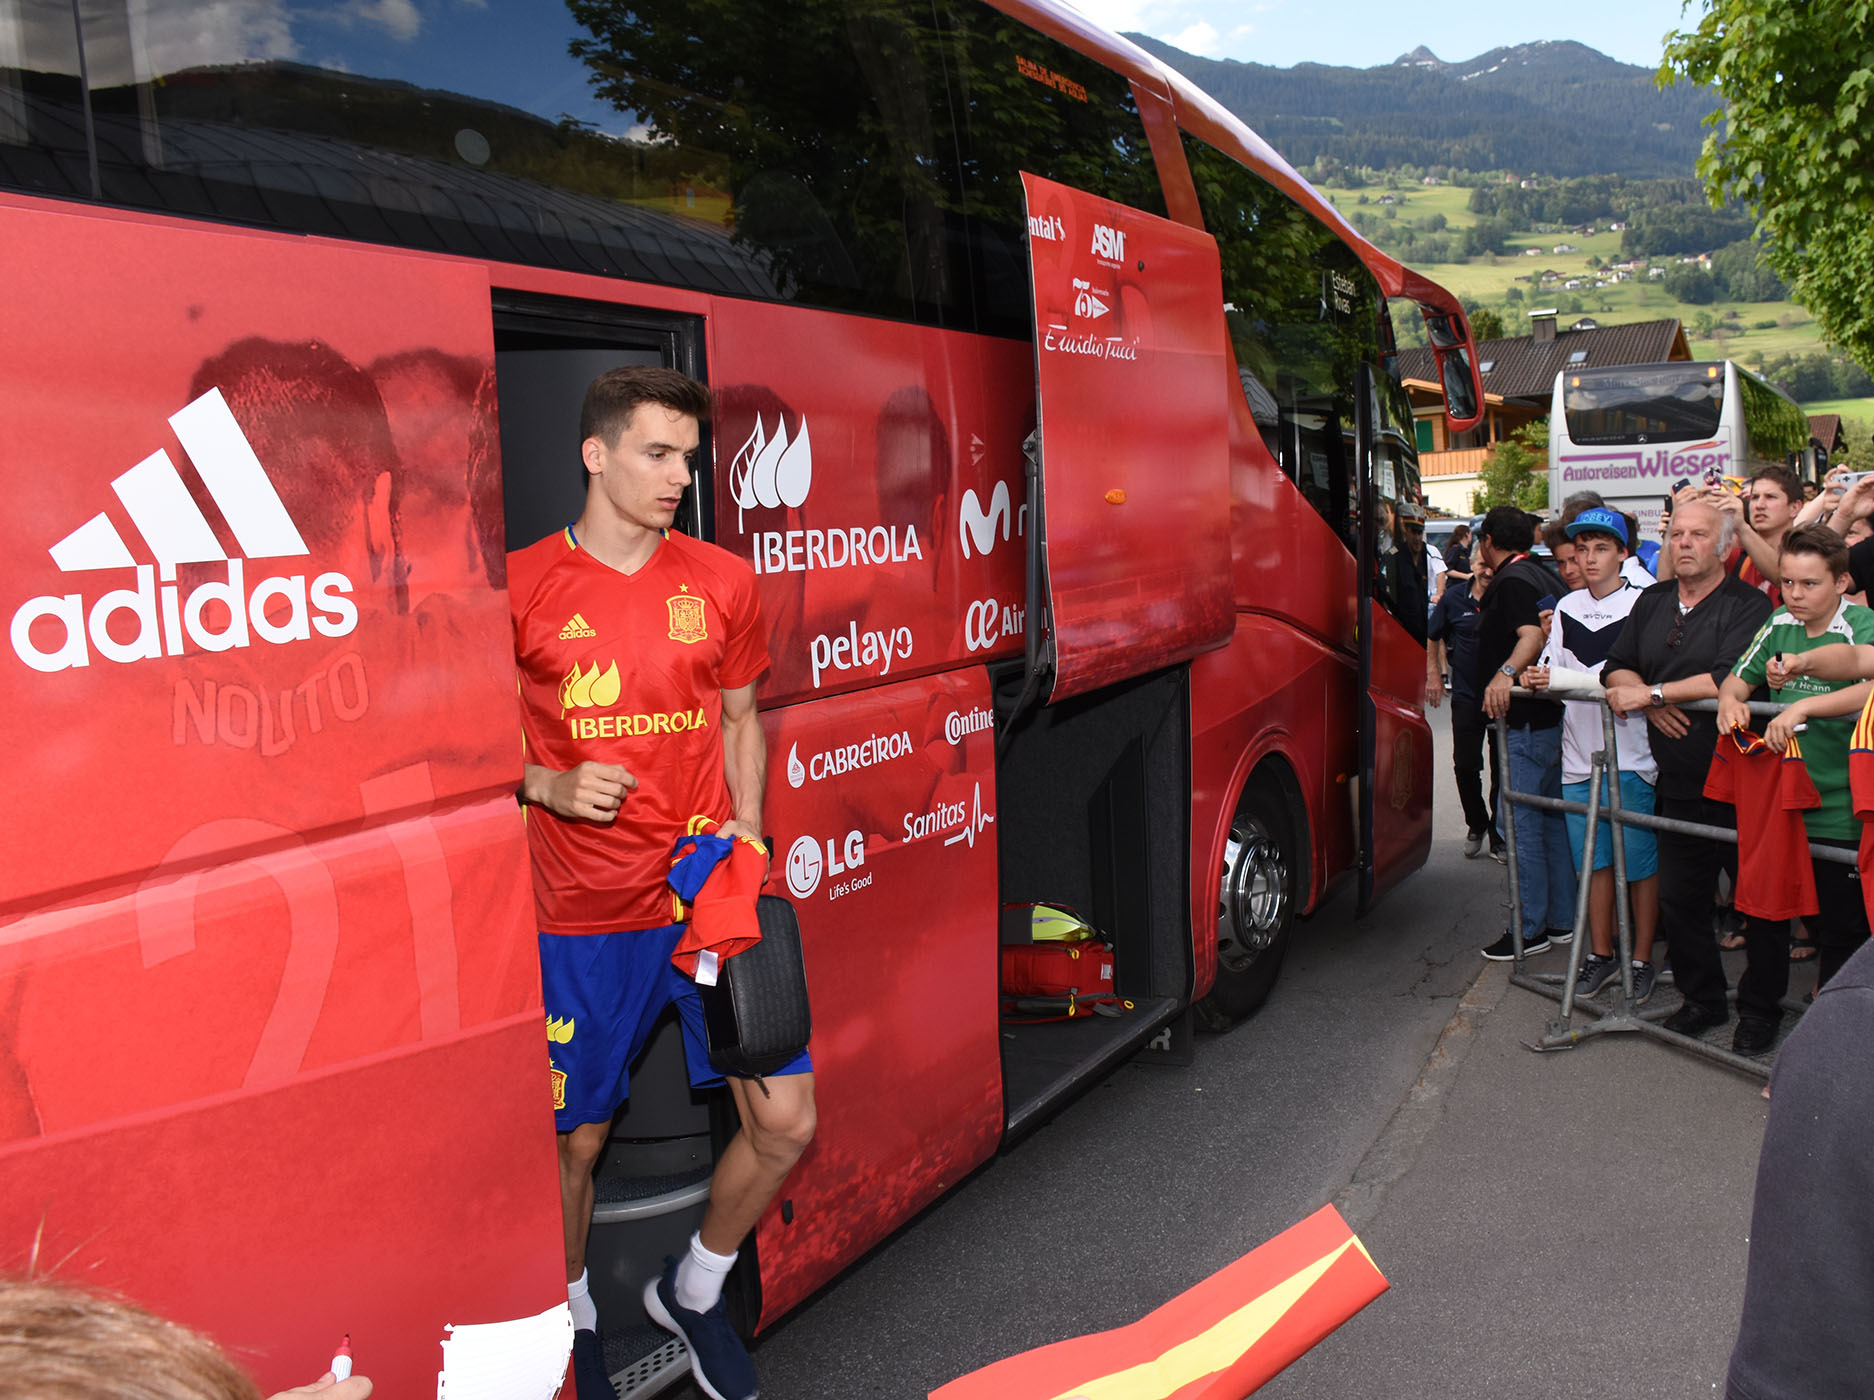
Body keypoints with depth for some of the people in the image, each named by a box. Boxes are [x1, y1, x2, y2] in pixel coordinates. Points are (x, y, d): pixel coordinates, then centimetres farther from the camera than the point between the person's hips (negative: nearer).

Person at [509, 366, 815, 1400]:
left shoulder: (720, 581, 6)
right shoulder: (521, 587, -4)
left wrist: (746, 832, 2)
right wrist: (549, 786, -15)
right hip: (586, 916, -3)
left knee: (784, 1124, 1)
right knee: (575, 1142, 9)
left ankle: (693, 1289, 29)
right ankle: (573, 1316, 38)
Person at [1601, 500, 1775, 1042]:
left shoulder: (1747, 606, -9)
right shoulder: (1653, 601, 13)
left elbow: (1731, 680, -23)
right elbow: (1616, 669, 12)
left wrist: (1651, 692, -17)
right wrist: (1650, 702, -8)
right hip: (1679, 782, 6)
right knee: (1680, 898, 10)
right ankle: (1702, 999, 25)